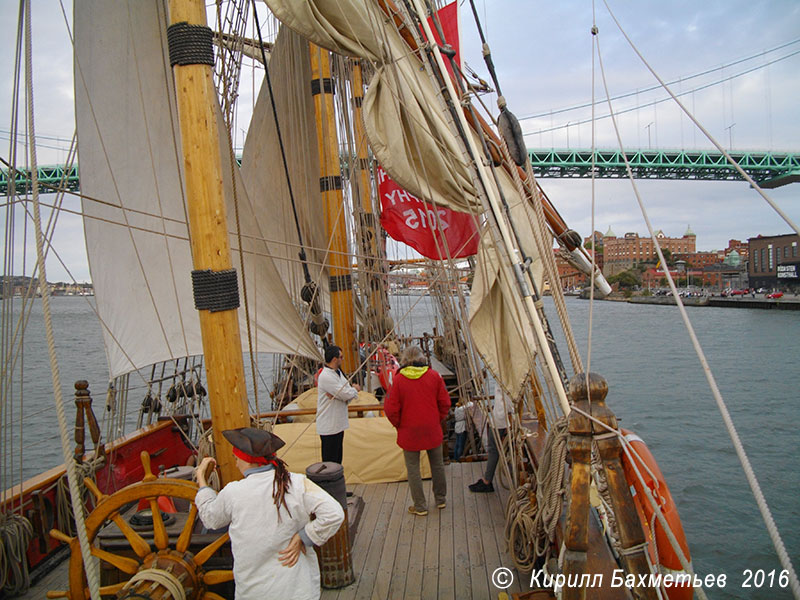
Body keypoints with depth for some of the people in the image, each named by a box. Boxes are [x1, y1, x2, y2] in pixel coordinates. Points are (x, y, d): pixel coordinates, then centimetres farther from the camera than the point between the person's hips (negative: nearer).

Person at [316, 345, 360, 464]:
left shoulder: (338, 372, 12)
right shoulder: (326, 376, -21)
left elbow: (348, 395, 9)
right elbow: (346, 394, -23)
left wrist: (351, 391, -16)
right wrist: (355, 389, 0)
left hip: (338, 424, 10)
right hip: (329, 427, -10)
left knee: (338, 458, 18)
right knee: (330, 462, -2)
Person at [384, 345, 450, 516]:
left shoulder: (399, 379, -11)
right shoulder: (434, 376, -4)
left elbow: (391, 409, -9)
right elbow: (445, 403, 0)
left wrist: (399, 425, 7)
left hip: (409, 432, -3)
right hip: (433, 431, 3)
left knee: (413, 468, 9)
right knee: (437, 465, 18)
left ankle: (420, 506, 15)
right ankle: (441, 499, 33)